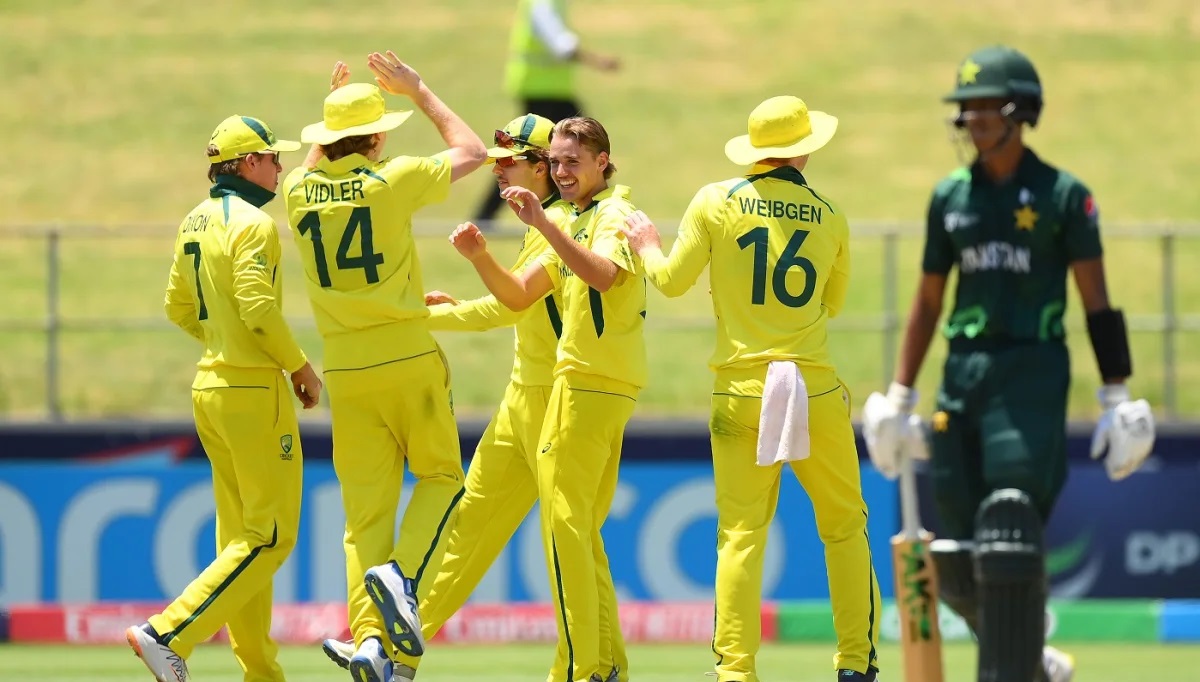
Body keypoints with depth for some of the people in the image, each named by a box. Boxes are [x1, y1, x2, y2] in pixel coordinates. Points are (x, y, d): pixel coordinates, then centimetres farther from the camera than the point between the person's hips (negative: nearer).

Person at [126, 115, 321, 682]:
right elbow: (258, 307, -22)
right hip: (253, 390, -9)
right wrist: (302, 369, -10)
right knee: (270, 537, -6)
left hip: (209, 386, 9)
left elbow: (178, 308, 17)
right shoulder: (253, 224, -14)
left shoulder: (195, 223, 12)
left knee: (241, 536, 12)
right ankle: (169, 634, -15)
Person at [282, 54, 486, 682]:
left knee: (365, 511, 3)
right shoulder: (393, 180, -7)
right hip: (408, 357, -3)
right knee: (440, 476, 14)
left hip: (345, 371, 3)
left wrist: (334, 105, 34)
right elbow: (472, 151, 9)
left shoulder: (298, 191, 4)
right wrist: (418, 92, 15)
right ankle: (401, 574, -12)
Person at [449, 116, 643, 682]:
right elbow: (518, 297, 17)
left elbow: (603, 274, -30)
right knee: (581, 532, 13)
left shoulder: (614, 215, -8)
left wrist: (542, 223, -36)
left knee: (563, 520, -11)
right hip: (607, 386, 10)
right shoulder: (575, 224, 22)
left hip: (590, 381, -10)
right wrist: (479, 257, -1)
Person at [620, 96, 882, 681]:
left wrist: (647, 246, 21)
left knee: (741, 534, 1)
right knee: (845, 528, 11)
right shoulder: (830, 218, 4)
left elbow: (672, 281, 2)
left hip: (741, 391, 0)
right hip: (816, 388, 0)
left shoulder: (716, 203, -2)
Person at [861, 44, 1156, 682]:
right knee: (956, 556, 4)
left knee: (1010, 530, -15)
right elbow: (927, 301, 17)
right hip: (962, 372, 5)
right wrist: (898, 398, 15)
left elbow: (1096, 302, -2)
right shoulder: (950, 196, 12)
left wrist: (1115, 399, -7)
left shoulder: (1063, 195, -1)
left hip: (1033, 371, -5)